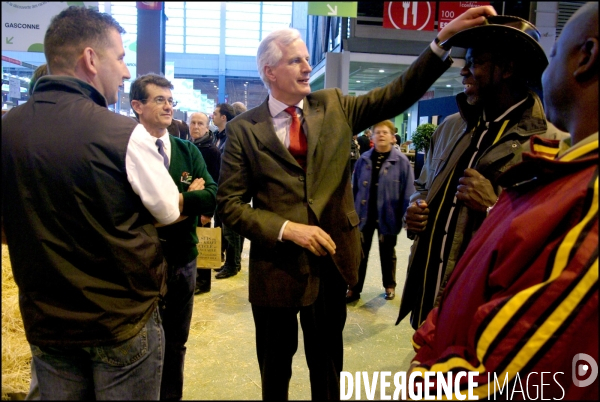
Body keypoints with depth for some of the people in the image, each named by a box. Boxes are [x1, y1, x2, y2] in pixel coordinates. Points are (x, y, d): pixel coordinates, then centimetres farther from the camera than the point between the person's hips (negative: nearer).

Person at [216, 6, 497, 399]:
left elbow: (398, 94, -7)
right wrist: (287, 229, -20)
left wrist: (445, 37, -19)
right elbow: (230, 204, -8)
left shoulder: (334, 107, 2)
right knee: (275, 367, 21)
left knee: (327, 364, 22)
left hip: (331, 260, 2)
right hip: (277, 266, -2)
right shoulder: (243, 129, -6)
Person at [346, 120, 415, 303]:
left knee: (387, 253, 18)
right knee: (360, 253, 9)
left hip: (387, 216, -2)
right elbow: (355, 188, 4)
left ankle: (389, 286, 38)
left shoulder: (401, 161, -10)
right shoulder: (364, 159, -1)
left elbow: (408, 192, -9)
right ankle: (354, 289, 22)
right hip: (364, 214, 2)